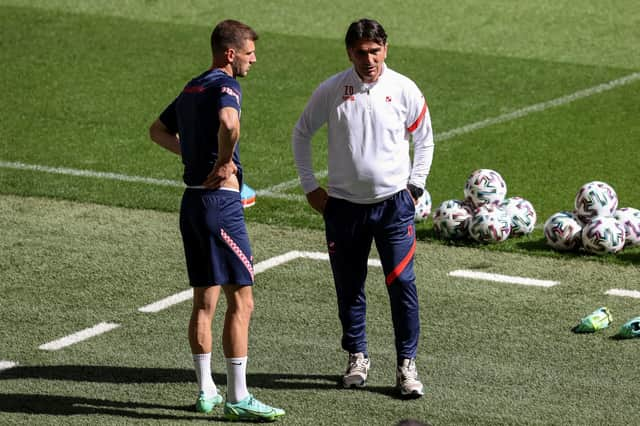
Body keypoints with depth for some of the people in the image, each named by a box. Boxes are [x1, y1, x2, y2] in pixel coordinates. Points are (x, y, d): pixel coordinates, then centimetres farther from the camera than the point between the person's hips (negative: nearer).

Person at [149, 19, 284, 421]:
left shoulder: (191, 89, 16)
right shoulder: (225, 85, -11)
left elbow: (158, 131, 31)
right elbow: (228, 123, -34)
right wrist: (223, 164, -18)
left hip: (192, 202, 9)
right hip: (220, 203, -9)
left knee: (204, 301, 14)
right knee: (241, 300, -5)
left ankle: (206, 391, 20)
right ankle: (237, 397, -5)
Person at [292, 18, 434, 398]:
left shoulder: (404, 89, -5)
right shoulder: (331, 91, -5)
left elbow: (424, 139, 10)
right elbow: (301, 134, 9)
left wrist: (415, 187, 4)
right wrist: (310, 186, 6)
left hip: (394, 204, -1)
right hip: (344, 206, 1)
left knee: (403, 284, -6)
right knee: (349, 287, 9)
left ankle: (407, 364, 2)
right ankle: (358, 357, 24)